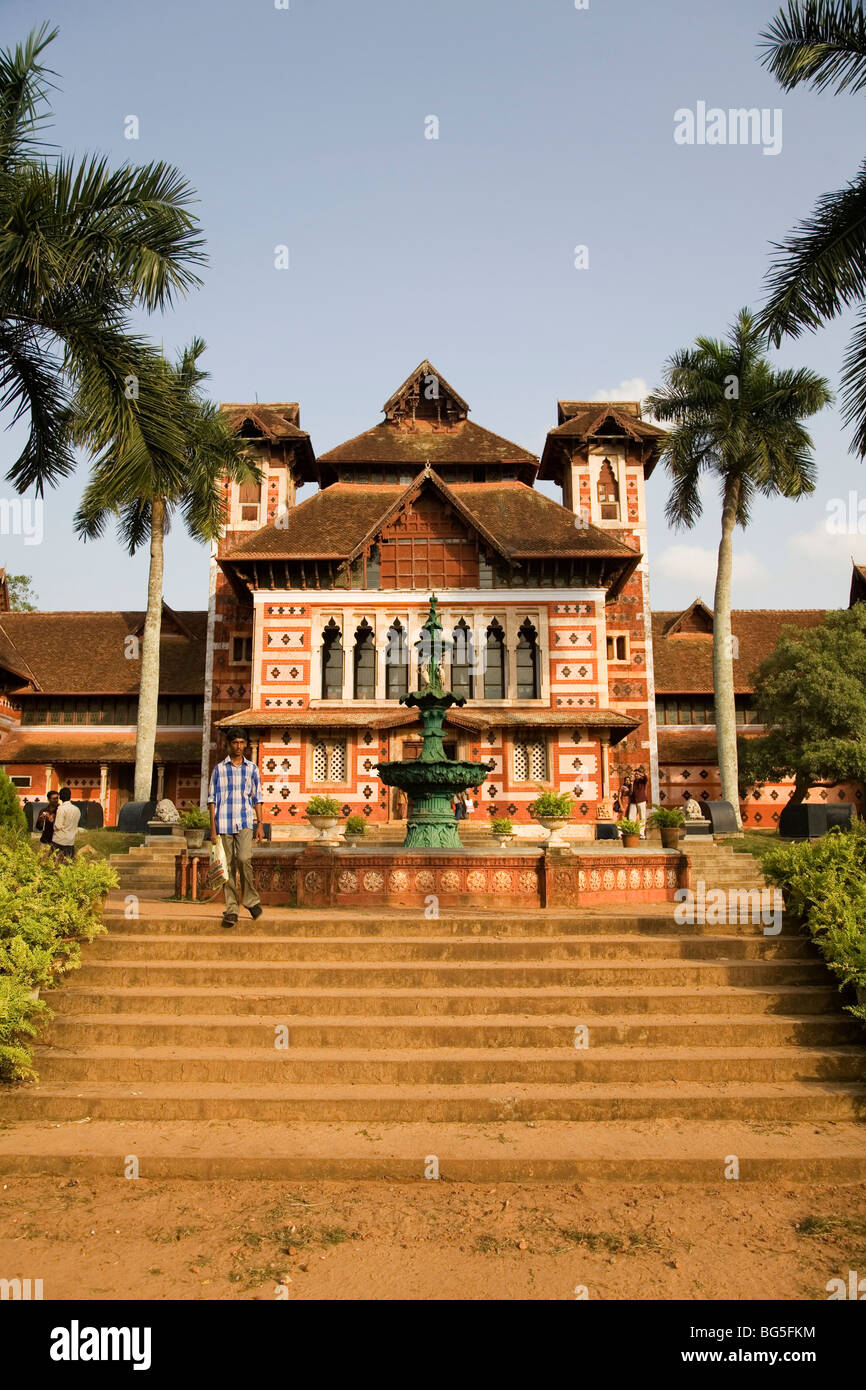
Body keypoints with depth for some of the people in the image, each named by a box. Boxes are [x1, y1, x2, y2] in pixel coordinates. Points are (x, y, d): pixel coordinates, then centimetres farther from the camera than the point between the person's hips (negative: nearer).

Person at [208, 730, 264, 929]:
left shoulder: (252, 768, 9)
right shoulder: (219, 769, 6)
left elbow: (257, 798, 12)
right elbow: (212, 798, 5)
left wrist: (260, 824, 5)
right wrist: (213, 827, -1)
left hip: (245, 822, 0)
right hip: (224, 823, 0)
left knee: (244, 859, -18)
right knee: (228, 866, 3)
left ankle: (251, 900, 0)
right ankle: (231, 910, 9)